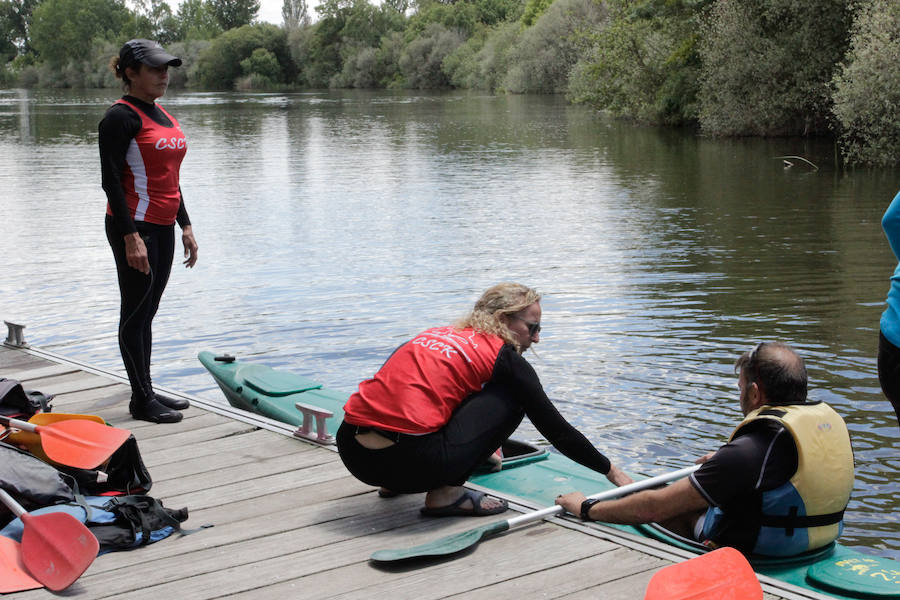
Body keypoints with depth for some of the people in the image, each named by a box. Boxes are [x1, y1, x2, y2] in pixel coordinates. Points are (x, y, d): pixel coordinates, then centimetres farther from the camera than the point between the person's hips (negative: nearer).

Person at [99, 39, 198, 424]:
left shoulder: (163, 116, 15)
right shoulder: (121, 116, -11)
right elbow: (111, 180, -16)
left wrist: (185, 226, 18)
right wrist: (130, 237, -21)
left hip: (162, 227, 8)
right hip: (134, 225, -8)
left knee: (146, 312, 14)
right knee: (136, 312, -1)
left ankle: (147, 392, 21)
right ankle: (141, 400, 5)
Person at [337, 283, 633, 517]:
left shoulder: (435, 335, 24)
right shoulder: (505, 358, 5)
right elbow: (556, 429, 11)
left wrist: (482, 447, 58)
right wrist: (611, 471, 24)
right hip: (411, 461, -7)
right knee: (511, 399, 10)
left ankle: (393, 483, 24)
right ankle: (446, 492, 3)